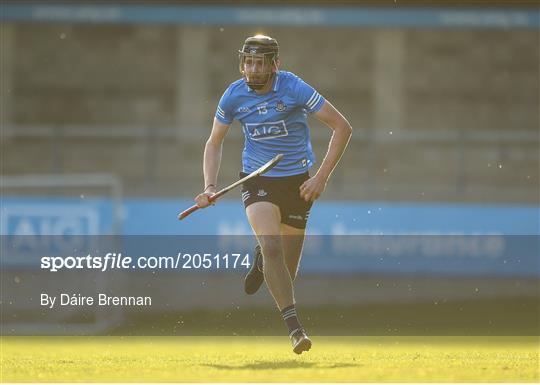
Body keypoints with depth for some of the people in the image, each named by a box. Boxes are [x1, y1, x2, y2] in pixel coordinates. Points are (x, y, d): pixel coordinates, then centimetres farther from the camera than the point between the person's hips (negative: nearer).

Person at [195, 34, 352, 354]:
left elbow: (342, 127, -12)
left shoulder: (294, 88, -16)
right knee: (272, 247, -25)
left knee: (287, 270, 6)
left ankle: (262, 262, 44)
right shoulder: (234, 96, -7)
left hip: (297, 182, -1)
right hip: (257, 180, 1)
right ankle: (295, 327, -26)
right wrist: (210, 187, -6)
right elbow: (214, 143, 9)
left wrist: (322, 177, -15)